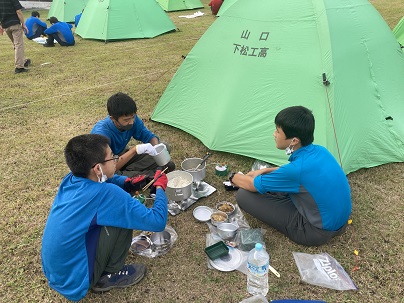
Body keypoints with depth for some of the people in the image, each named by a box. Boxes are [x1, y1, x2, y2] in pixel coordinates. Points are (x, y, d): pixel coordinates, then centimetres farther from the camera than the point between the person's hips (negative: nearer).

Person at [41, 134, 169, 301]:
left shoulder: (70, 180, -6)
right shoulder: (105, 193, -29)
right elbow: (157, 221, -23)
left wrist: (128, 182, 2)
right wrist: (160, 187, -7)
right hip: (75, 283, -7)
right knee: (123, 217, -15)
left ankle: (104, 270, 20)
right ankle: (110, 275, 4)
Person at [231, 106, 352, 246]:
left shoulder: (297, 170, -31)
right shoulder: (320, 151, -8)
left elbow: (252, 185, -15)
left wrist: (233, 177, 5)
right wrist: (264, 171, 10)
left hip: (318, 232, -8)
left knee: (244, 195, -15)